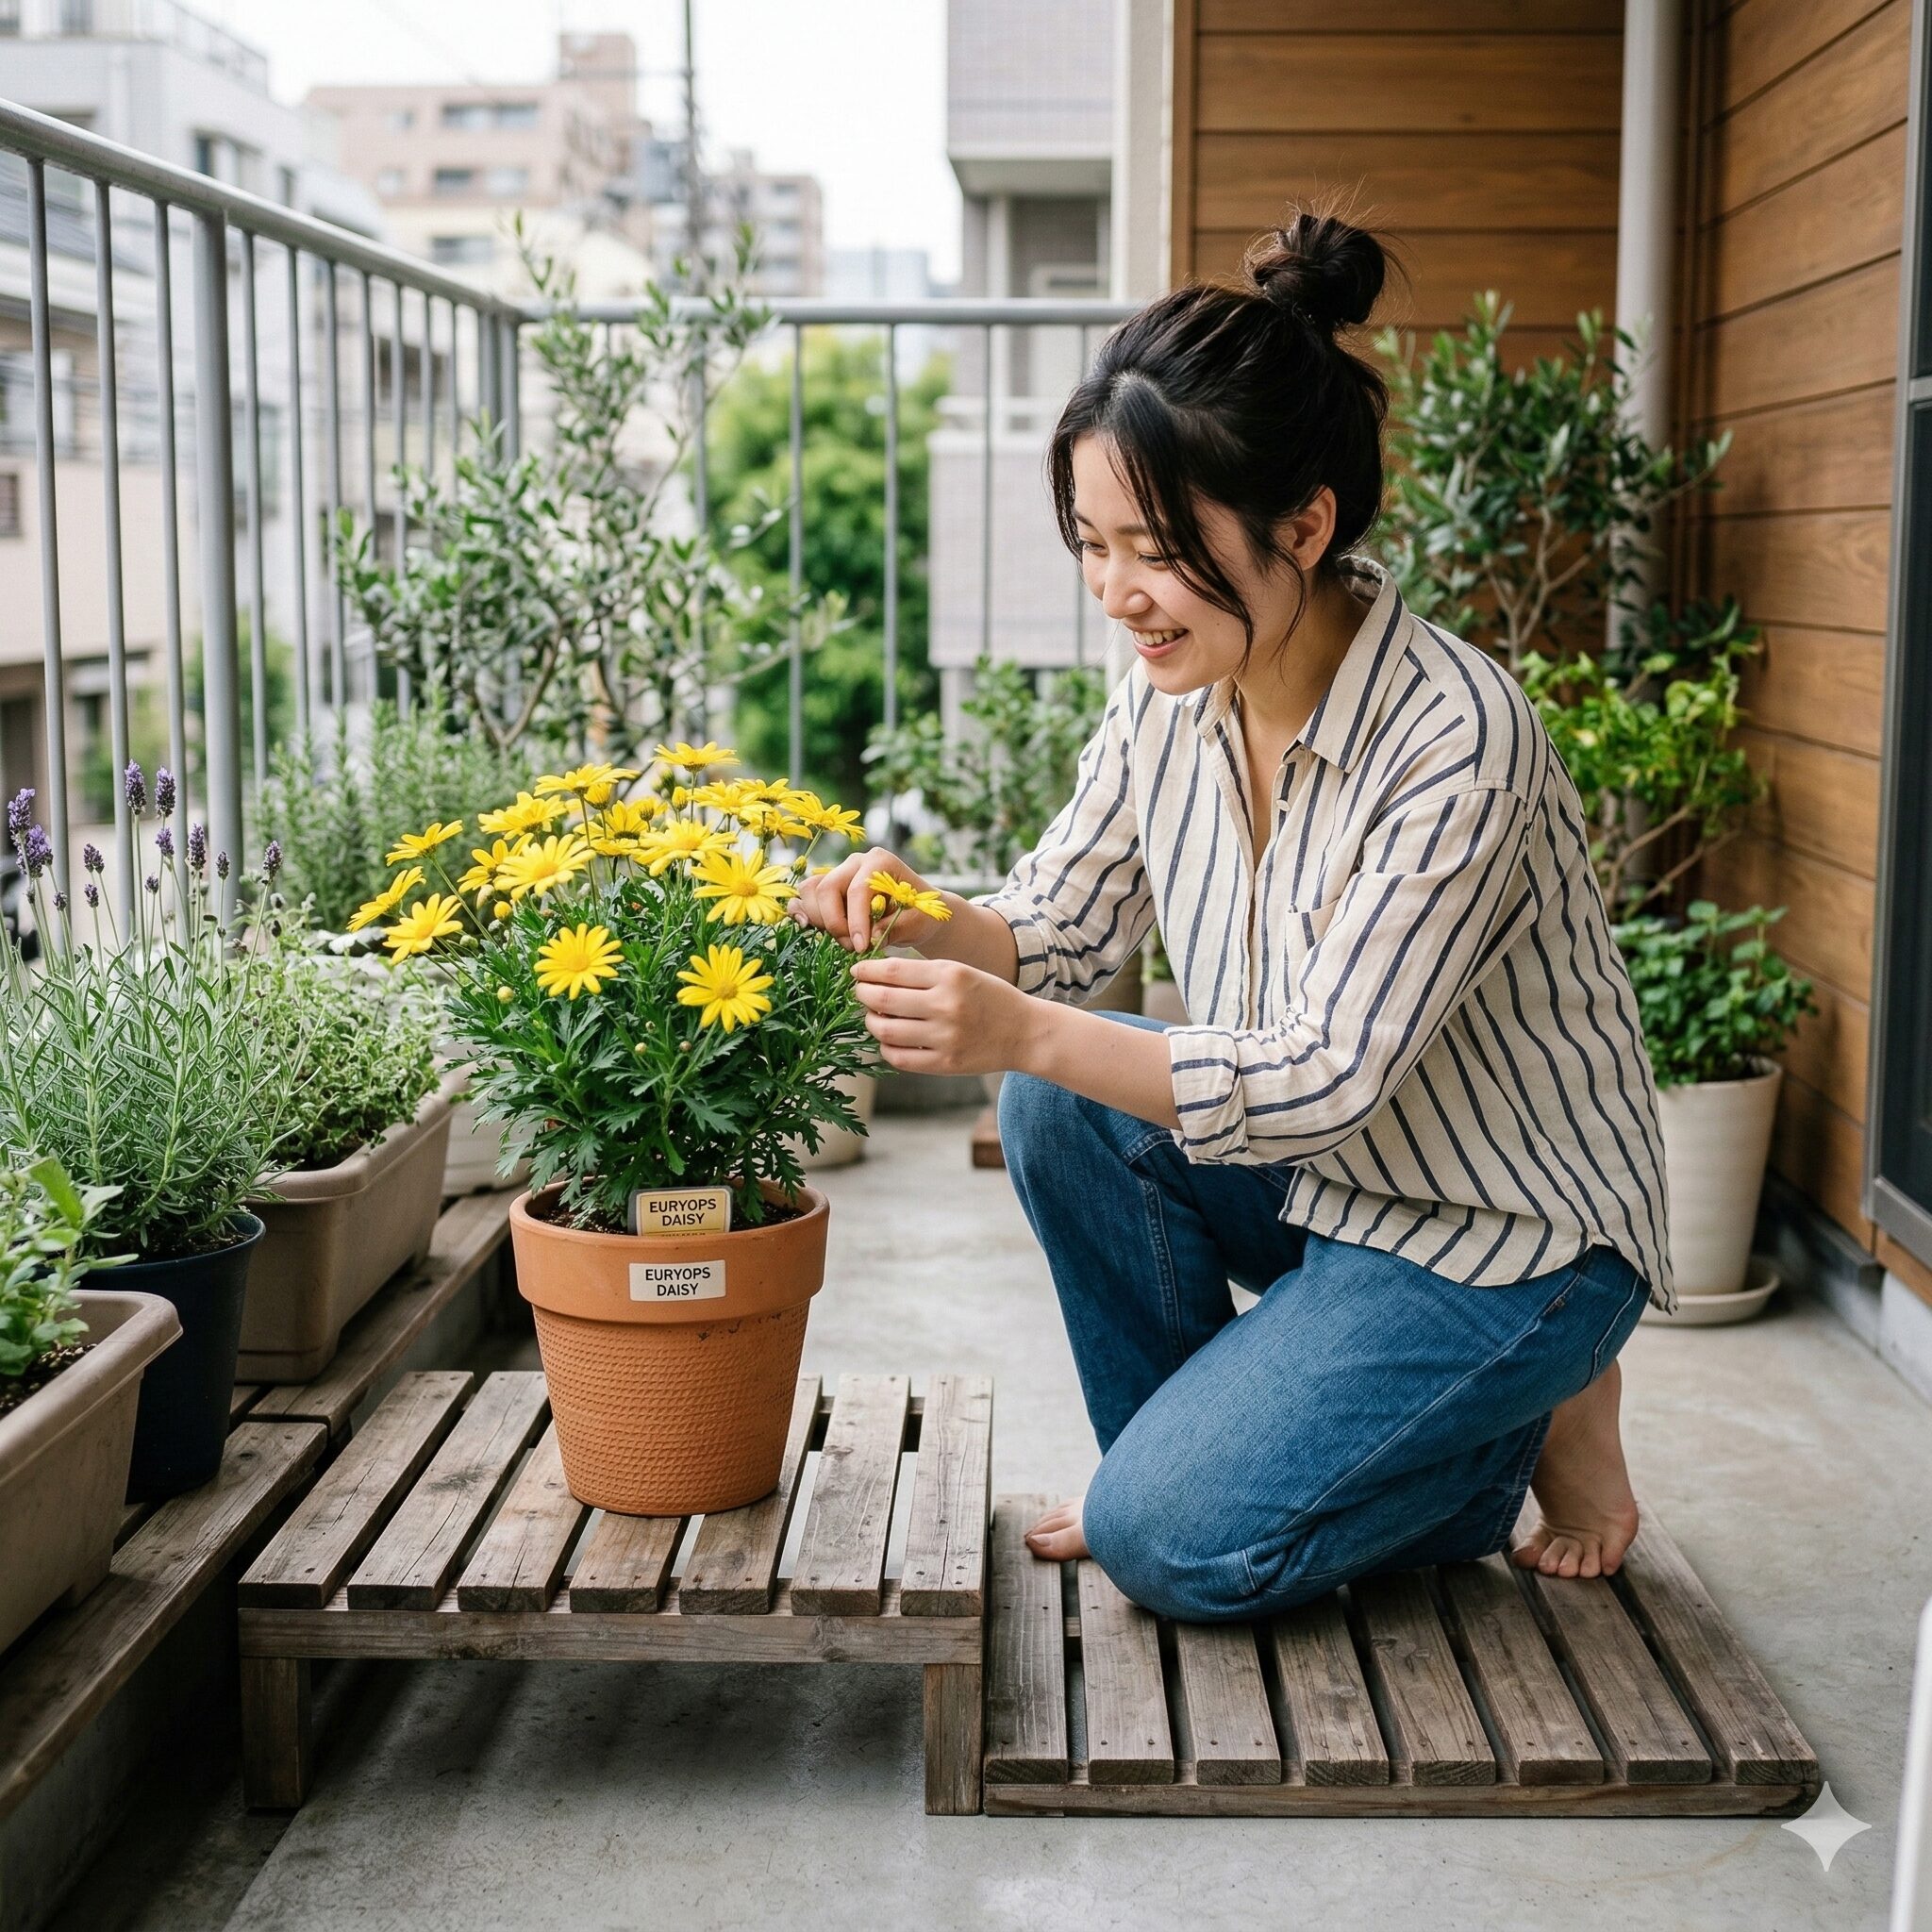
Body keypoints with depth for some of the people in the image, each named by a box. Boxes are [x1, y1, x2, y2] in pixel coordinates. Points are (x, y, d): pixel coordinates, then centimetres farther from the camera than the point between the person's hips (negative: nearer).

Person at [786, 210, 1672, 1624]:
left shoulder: (1457, 737, -30)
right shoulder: (1172, 692, -8)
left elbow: (1330, 1081, -30)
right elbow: (1064, 924, 2)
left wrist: (1025, 1032, -38)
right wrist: (928, 922, -20)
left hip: (1514, 1231, -7)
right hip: (1320, 1175, 7)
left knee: (1176, 1546, -15)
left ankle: (1528, 1427, 9)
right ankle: (1177, 1456, 7)